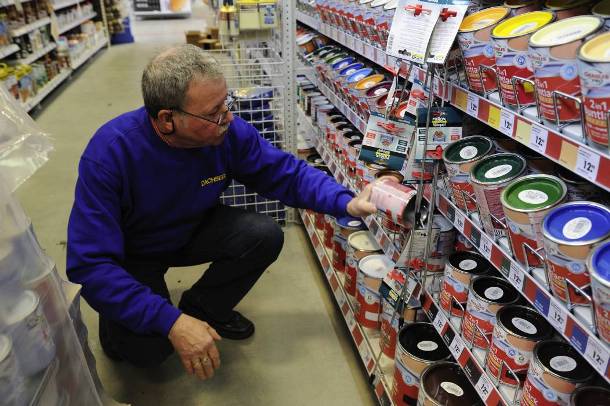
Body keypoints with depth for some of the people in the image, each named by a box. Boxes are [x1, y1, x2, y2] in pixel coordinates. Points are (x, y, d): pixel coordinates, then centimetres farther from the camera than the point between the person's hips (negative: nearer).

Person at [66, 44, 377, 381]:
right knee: (148, 348, -26)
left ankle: (202, 308, 6)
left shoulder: (229, 131, -24)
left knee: (265, 236, -20)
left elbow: (286, 173, -11)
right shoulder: (109, 153, -35)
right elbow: (90, 263, -34)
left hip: (192, 231, 4)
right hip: (130, 254, -3)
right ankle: (118, 328, 13)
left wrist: (346, 202, -28)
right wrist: (171, 322, -41)